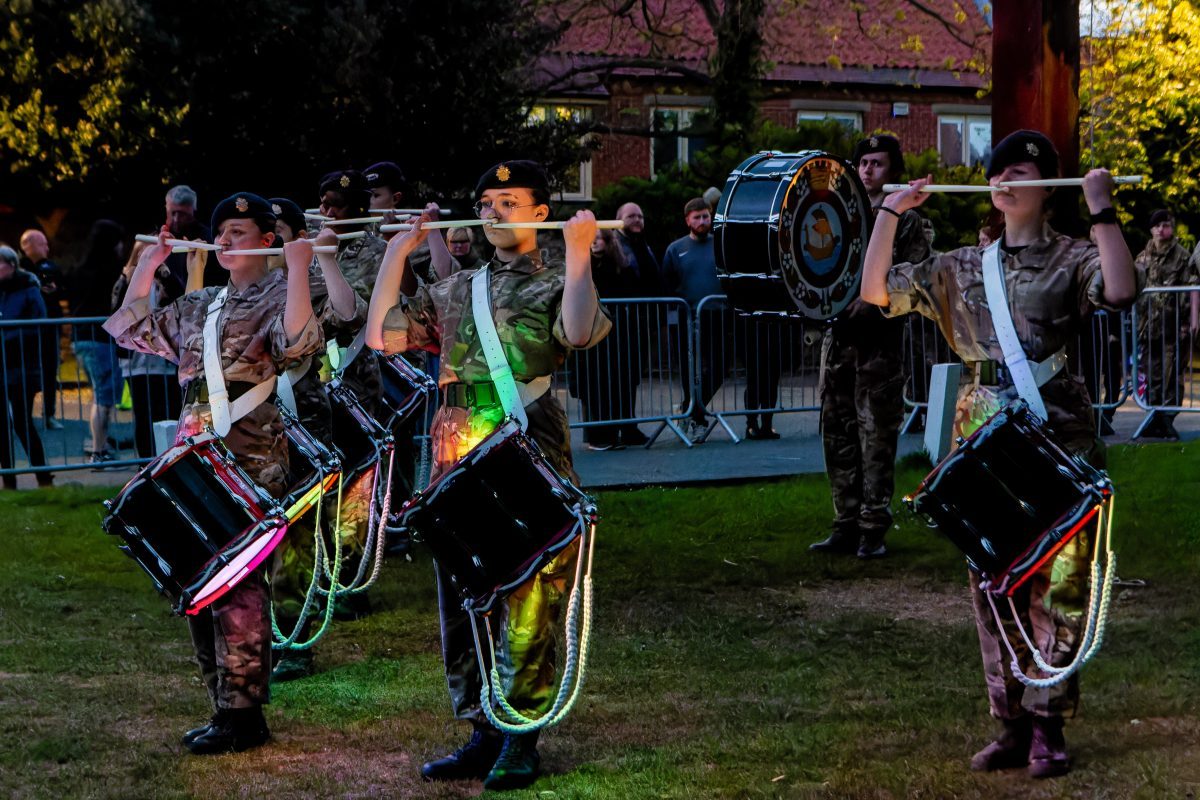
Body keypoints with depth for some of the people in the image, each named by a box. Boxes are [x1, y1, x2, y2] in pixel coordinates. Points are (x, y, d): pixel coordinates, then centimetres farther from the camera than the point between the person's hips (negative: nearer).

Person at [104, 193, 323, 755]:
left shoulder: (276, 296, -2)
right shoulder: (200, 306, 20)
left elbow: (298, 339, -24)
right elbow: (130, 327, 25)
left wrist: (298, 266, -22)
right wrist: (149, 263, 22)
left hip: (248, 455, -8)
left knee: (235, 582, -9)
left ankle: (242, 715, -4)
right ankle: (223, 704, 18)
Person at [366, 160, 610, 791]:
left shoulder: (554, 284, 5)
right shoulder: (455, 290, 20)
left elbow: (579, 331, -18)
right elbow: (381, 335, 14)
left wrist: (578, 249, -15)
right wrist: (398, 254, 14)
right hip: (457, 461, 6)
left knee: (528, 608, -5)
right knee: (461, 601, 8)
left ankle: (522, 738, 4)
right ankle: (482, 732, 18)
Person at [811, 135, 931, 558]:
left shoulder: (904, 220, 2)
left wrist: (874, 302, -18)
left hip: (880, 341, -5)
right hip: (837, 336, 5)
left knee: (877, 437, -3)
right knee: (838, 433, 6)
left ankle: (873, 530, 2)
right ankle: (846, 526, 14)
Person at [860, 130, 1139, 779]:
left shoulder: (1072, 260, 2)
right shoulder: (961, 268, 15)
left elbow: (1120, 289, -19)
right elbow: (876, 289, 11)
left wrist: (1101, 210, -15)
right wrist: (890, 212, 8)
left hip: (1057, 437, -4)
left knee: (1057, 587, -3)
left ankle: (1048, 727, 5)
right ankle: (1013, 725, 16)